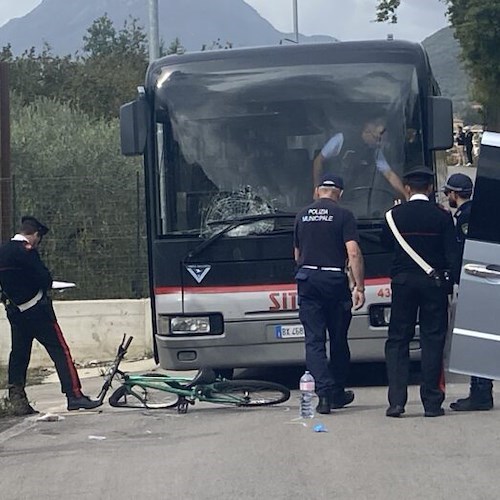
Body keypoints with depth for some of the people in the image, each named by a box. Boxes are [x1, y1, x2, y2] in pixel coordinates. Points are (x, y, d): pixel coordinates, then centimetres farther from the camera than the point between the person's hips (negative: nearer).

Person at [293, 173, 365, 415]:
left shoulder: (302, 215, 11)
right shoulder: (343, 215, -3)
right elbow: (353, 253, -12)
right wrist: (359, 286, -10)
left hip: (307, 280, 2)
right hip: (334, 279, -2)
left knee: (314, 340, 1)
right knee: (338, 339, 12)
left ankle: (324, 392, -13)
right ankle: (338, 393, 21)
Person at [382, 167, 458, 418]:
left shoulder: (396, 214, -2)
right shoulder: (442, 216, -5)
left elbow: (386, 242, 13)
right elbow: (452, 253, -5)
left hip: (403, 282, 1)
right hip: (434, 282, -1)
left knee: (397, 340, 7)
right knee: (433, 341, 4)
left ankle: (396, 401, -3)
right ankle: (432, 402, 3)